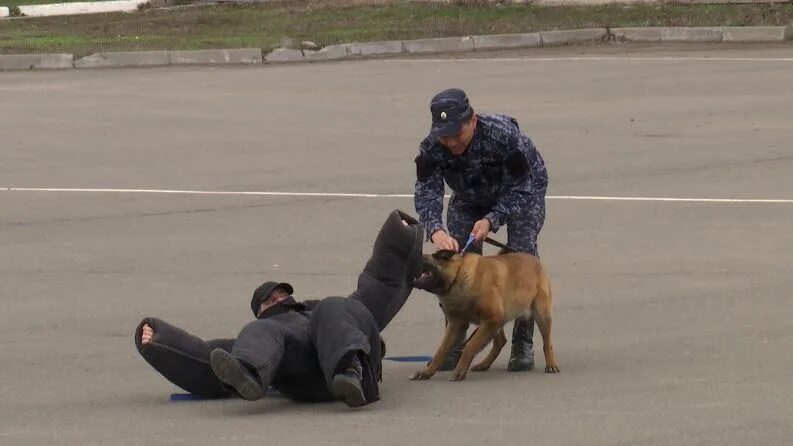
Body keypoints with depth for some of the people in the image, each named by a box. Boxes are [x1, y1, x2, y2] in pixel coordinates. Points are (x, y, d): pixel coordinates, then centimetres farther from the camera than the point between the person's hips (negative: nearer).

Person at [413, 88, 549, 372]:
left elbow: (521, 188, -32)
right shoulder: (431, 149, -30)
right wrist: (436, 231, -54)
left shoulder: (504, 135, -40)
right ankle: (455, 344, 2)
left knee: (521, 256, -21)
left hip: (524, 190, -4)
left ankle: (523, 344, -14)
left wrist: (492, 220, -46)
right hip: (470, 199, 4)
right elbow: (426, 192, -35)